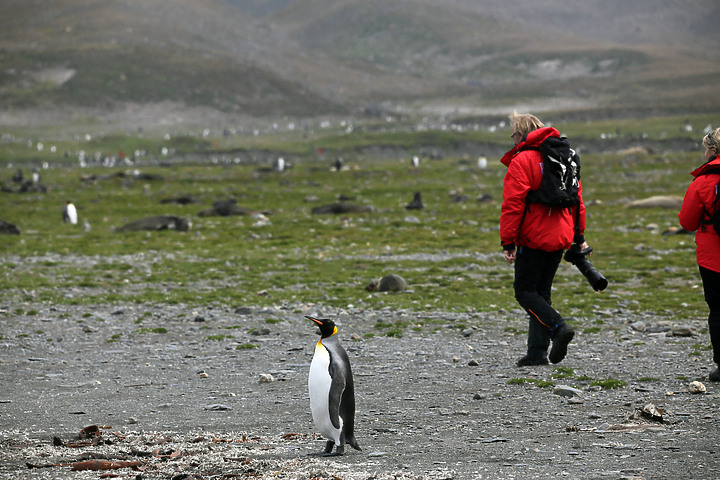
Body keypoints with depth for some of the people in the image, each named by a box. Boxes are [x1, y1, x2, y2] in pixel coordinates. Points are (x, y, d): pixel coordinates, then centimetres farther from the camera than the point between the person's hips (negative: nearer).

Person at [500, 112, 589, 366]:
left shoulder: (522, 161, -10)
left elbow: (513, 205, -14)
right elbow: (576, 198, 17)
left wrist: (508, 242, -12)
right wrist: (579, 236, 22)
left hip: (533, 238, -7)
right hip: (559, 237, 7)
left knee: (524, 291, 1)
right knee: (541, 292, 12)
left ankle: (558, 327, -19)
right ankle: (537, 352, 7)